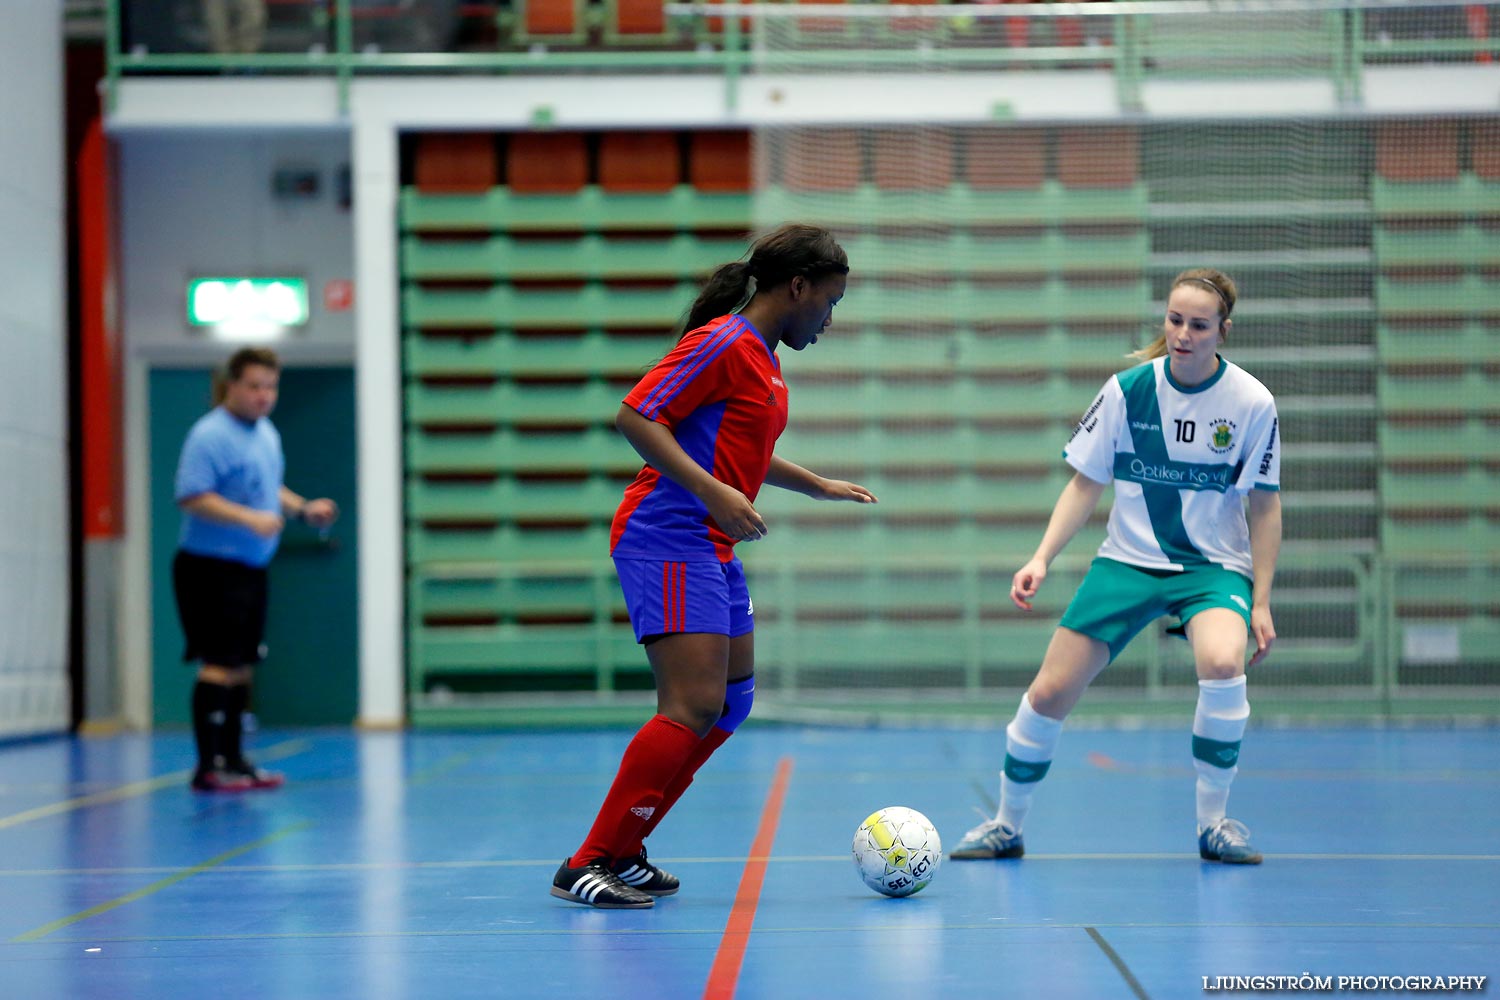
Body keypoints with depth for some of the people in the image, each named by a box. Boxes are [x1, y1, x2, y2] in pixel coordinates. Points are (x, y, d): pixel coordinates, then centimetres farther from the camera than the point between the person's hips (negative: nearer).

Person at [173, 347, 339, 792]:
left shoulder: (267, 434, 14)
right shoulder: (211, 435, -15)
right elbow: (192, 497, -23)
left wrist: (302, 509, 11)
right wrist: (250, 518, -30)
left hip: (250, 569, 9)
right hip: (211, 568, -9)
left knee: (242, 666, 12)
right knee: (218, 664, -11)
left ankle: (233, 759, 20)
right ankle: (209, 767, -9)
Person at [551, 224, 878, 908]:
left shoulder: (761, 358, 18)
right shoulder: (723, 342, -12)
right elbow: (635, 417, -19)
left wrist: (818, 486, 33)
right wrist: (713, 492, -25)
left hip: (712, 550, 11)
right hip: (669, 539, -11)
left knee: (731, 702, 11)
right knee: (694, 705, -17)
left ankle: (622, 849, 16)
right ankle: (588, 863, -12)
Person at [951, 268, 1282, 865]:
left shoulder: (1252, 402, -10)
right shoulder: (1127, 389, -8)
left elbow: (1264, 505, -1)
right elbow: (1086, 483, 2)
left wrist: (1261, 603, -5)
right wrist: (1042, 558, -10)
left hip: (1215, 566, -1)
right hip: (1127, 561, 2)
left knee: (1222, 662, -33)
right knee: (1050, 692, -6)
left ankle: (1213, 822, -12)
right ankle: (1007, 825, 18)